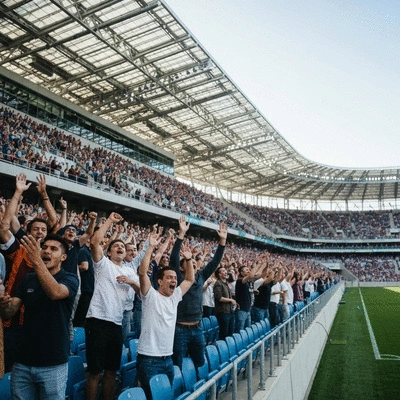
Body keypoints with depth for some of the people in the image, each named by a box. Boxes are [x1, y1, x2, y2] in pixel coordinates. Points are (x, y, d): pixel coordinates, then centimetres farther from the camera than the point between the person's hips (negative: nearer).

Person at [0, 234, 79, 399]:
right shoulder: (28, 279, 7)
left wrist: (37, 261, -37)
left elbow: (55, 293, -28)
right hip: (23, 361, 4)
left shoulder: (70, 279, -6)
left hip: (53, 363, -4)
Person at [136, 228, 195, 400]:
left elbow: (190, 279, 17)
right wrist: (151, 247, -24)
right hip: (149, 359, -7)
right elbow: (142, 272, -23)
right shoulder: (150, 295, -9)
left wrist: (188, 259, 5)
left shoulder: (175, 297, 9)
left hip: (168, 358, 7)